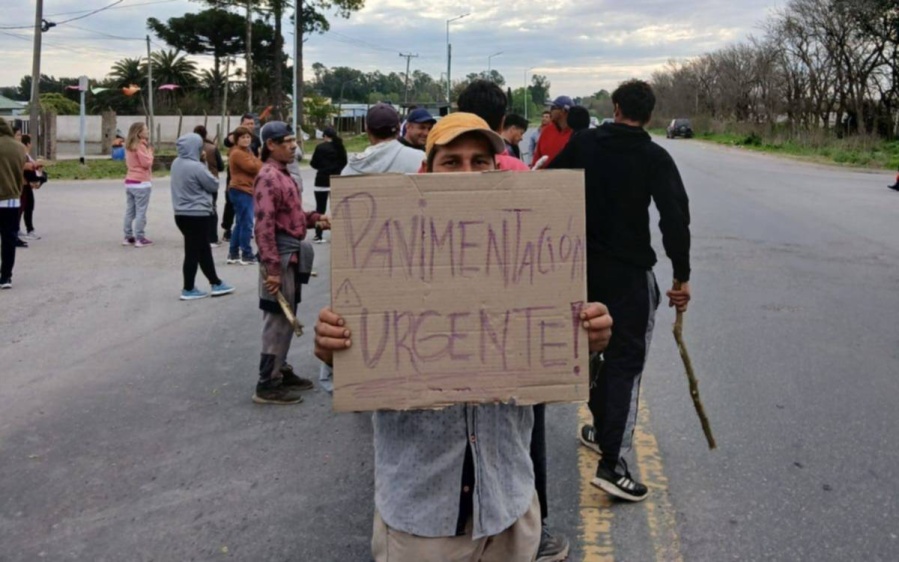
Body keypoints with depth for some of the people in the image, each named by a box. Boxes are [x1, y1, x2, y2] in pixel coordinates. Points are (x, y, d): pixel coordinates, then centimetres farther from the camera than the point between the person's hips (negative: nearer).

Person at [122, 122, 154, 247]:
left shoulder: (129, 146, 13)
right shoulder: (141, 145, -13)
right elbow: (147, 163, -16)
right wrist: (149, 151, -1)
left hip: (129, 181, 9)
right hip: (141, 183, -8)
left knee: (129, 211, 11)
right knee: (141, 212, -5)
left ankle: (128, 237, 14)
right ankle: (140, 239, -5)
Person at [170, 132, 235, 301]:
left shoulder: (176, 163, 7)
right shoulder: (196, 167, -21)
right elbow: (214, 185, -10)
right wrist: (207, 172, 5)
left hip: (182, 214, 9)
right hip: (197, 215, -9)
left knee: (204, 249, 16)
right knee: (194, 252, 1)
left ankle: (216, 283, 25)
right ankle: (188, 290, 8)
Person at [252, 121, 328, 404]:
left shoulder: (283, 174, 15)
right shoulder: (268, 177, -16)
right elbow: (264, 225, -23)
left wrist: (315, 218, 7)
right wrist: (272, 267, -26)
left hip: (292, 254, 10)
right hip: (281, 255, -10)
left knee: (287, 318, 17)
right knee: (278, 319, -5)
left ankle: (281, 370, 29)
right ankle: (267, 385, 2)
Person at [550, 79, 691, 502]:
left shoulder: (582, 143, 2)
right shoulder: (654, 157, -7)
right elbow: (675, 217, -14)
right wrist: (681, 277, -7)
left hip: (581, 265, 4)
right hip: (629, 272, -4)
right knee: (626, 360, -2)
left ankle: (603, 430, 35)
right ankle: (611, 463, -10)